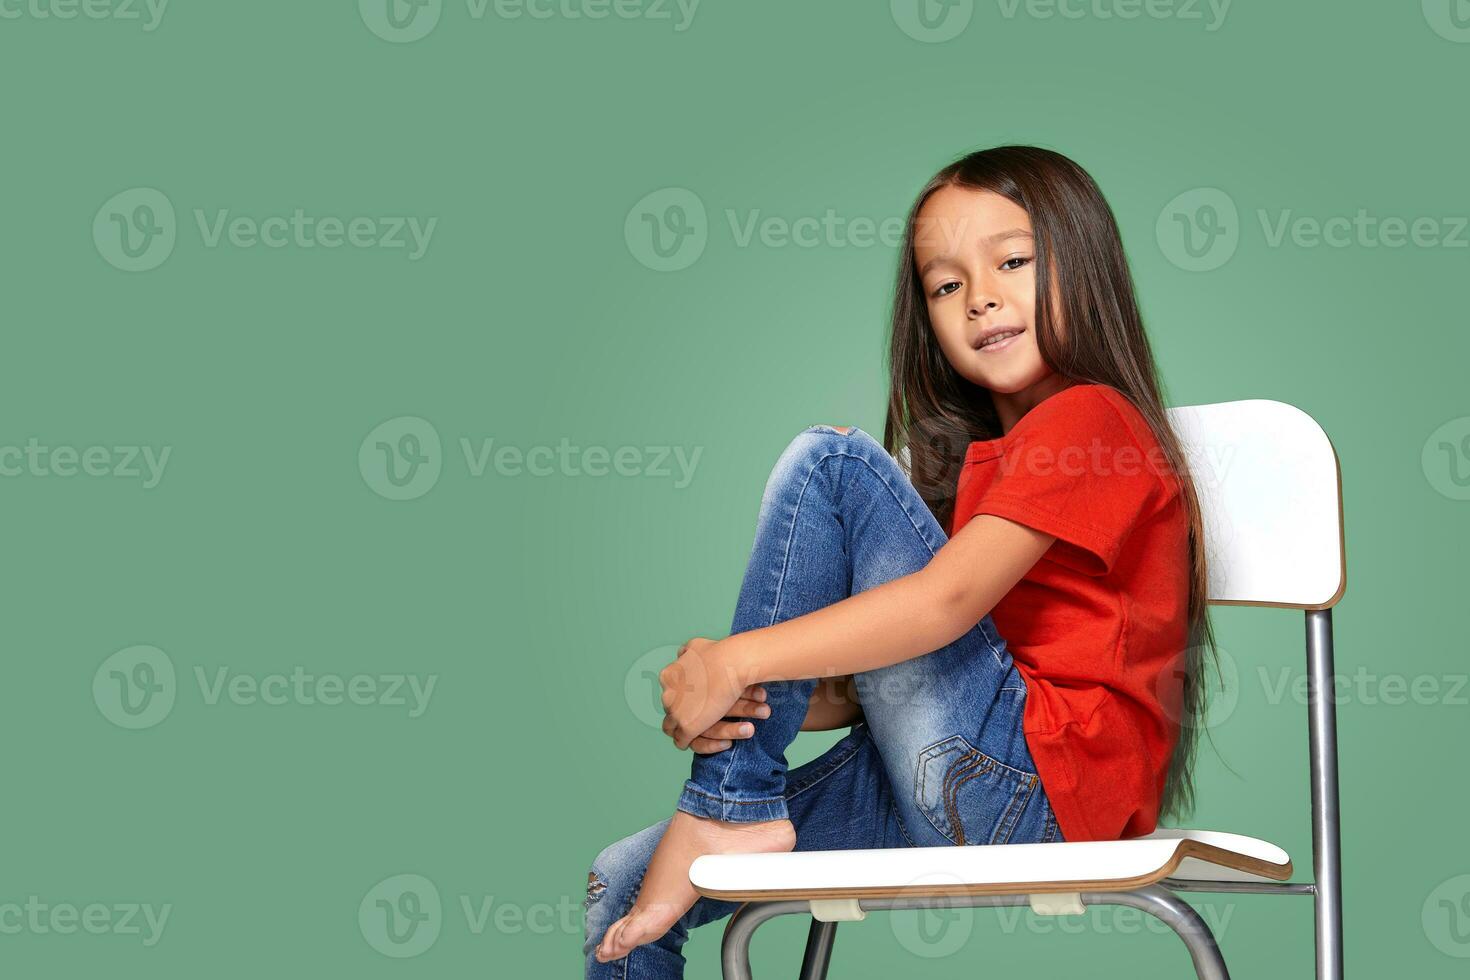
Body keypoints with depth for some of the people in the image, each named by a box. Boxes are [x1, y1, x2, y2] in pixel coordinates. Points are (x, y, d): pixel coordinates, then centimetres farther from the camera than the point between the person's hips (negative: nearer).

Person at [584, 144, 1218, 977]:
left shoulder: (1089, 419, -4)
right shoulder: (977, 454, 25)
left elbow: (945, 601, -18)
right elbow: (887, 680, 14)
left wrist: (738, 659, -15)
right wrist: (761, 703, -5)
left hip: (1030, 788, -9)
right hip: (957, 792, 9)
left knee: (827, 463, -13)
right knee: (621, 887, 1)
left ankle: (728, 809, -11)